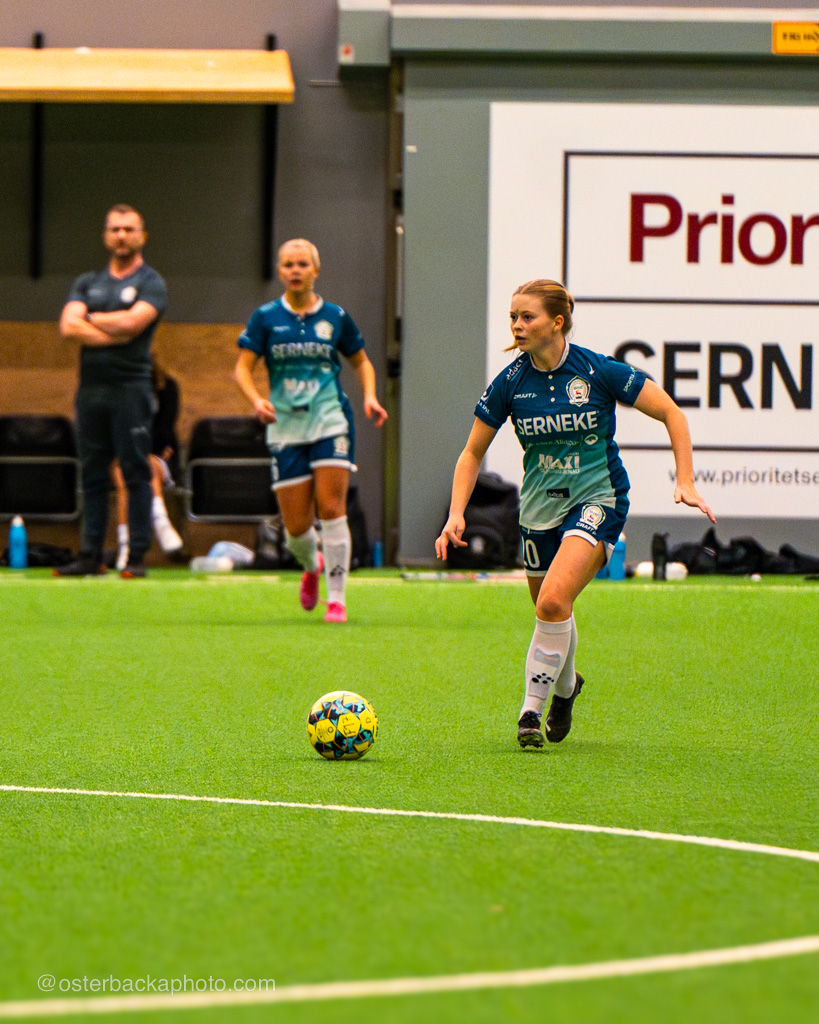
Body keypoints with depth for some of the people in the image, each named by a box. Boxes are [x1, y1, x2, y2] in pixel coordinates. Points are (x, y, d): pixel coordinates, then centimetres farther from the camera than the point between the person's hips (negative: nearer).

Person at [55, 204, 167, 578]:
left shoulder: (151, 284, 3)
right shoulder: (88, 283, 16)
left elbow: (132, 321, -14)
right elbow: (68, 326, 1)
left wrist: (90, 318, 1)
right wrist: (113, 334, -9)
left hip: (130, 389, -5)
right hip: (91, 389, 5)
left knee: (136, 473, -6)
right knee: (93, 475, 6)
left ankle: (137, 557, -5)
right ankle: (90, 555, 8)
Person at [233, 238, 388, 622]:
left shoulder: (336, 317, 4)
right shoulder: (266, 318, 1)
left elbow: (361, 361, 17)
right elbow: (242, 367, -2)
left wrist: (370, 396, -1)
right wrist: (256, 400, -21)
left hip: (330, 421, 0)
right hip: (286, 428, 0)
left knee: (331, 508, -13)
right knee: (296, 525, 0)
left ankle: (337, 598, -6)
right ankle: (311, 566, 35)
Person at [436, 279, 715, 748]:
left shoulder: (599, 371, -13)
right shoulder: (510, 383, -5)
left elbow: (672, 414, -5)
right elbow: (473, 453, 5)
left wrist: (686, 482, -12)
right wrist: (456, 514, -7)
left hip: (597, 499, -4)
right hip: (539, 509, 4)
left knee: (553, 601, -25)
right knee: (554, 615, 11)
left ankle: (533, 709, -12)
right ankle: (565, 685, 44)